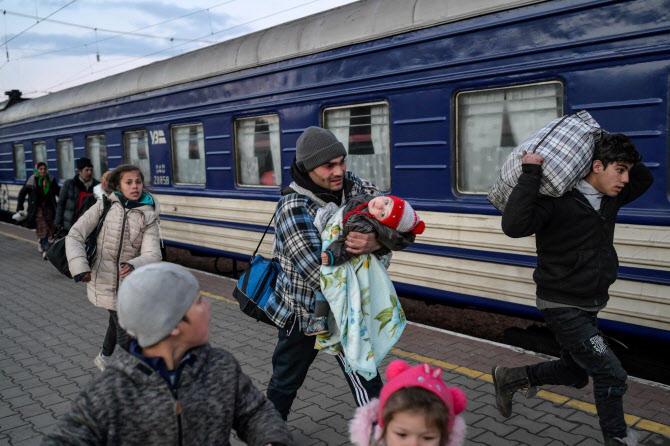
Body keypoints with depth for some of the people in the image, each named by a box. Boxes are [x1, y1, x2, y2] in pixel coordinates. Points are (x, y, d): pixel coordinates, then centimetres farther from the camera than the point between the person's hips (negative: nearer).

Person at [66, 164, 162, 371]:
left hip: (130, 282, 3)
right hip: (105, 281, -3)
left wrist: (134, 266, -39)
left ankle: (105, 357, 54)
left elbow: (152, 254, -19)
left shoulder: (148, 216, -8)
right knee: (126, 332, -3)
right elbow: (75, 236, -9)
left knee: (119, 321, 26)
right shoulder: (104, 206, -9)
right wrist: (80, 267, -22)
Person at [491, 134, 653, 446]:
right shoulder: (557, 201, -21)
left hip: (589, 305, 9)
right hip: (562, 306, -9)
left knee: (575, 373, 21)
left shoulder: (609, 198, 3)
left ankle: (509, 378, 36)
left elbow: (644, 179, 20)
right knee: (611, 374, -8)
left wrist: (622, 154, 3)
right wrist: (530, 174, -35)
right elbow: (514, 226, -36)